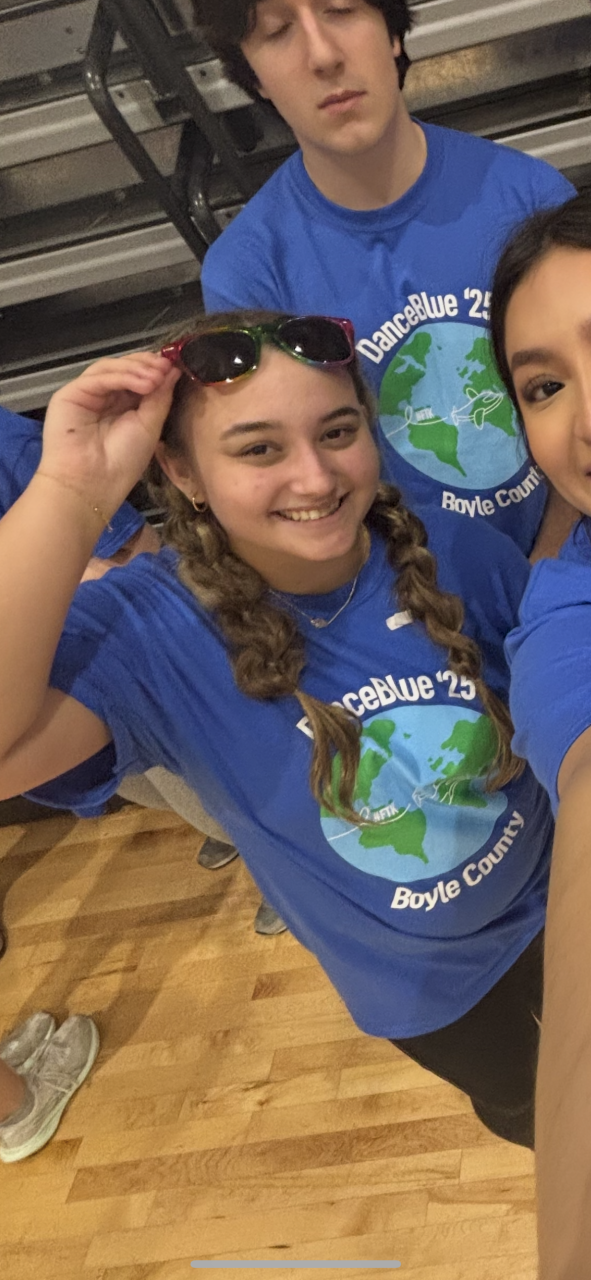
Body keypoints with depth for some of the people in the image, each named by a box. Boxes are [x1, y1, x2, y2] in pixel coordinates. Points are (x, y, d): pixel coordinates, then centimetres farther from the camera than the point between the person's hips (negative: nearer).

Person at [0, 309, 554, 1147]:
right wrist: (72, 494, -51)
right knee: (519, 1099, 30)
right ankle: (535, 1135, 68)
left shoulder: (463, 555, -24)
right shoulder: (153, 630, -30)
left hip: (553, 906, 1)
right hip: (420, 983, -1)